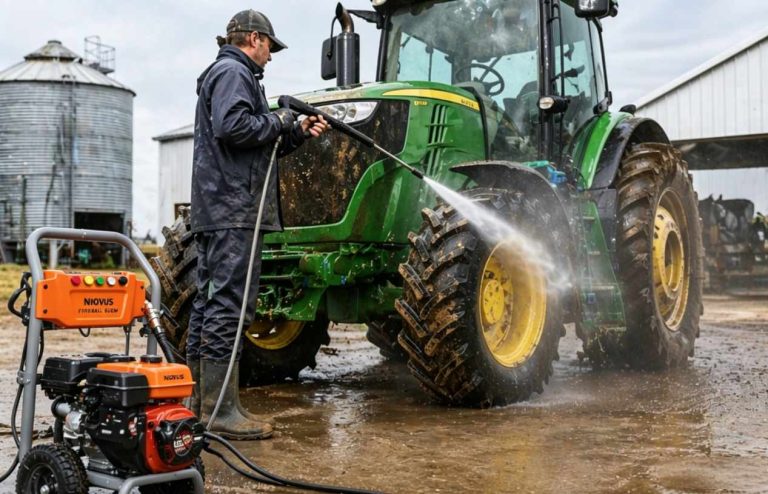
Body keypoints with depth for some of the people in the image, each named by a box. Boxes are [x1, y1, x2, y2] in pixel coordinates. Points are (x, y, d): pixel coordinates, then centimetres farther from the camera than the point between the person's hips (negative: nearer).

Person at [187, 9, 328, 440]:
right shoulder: (233, 73, -6)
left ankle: (202, 400, 18)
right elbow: (231, 126, -24)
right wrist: (278, 122, -9)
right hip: (233, 209, -11)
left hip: (216, 210, 11)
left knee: (210, 303, 11)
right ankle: (221, 410, -9)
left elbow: (257, 147, 24)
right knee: (228, 304, -11)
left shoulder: (229, 74, 27)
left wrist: (298, 134, 14)